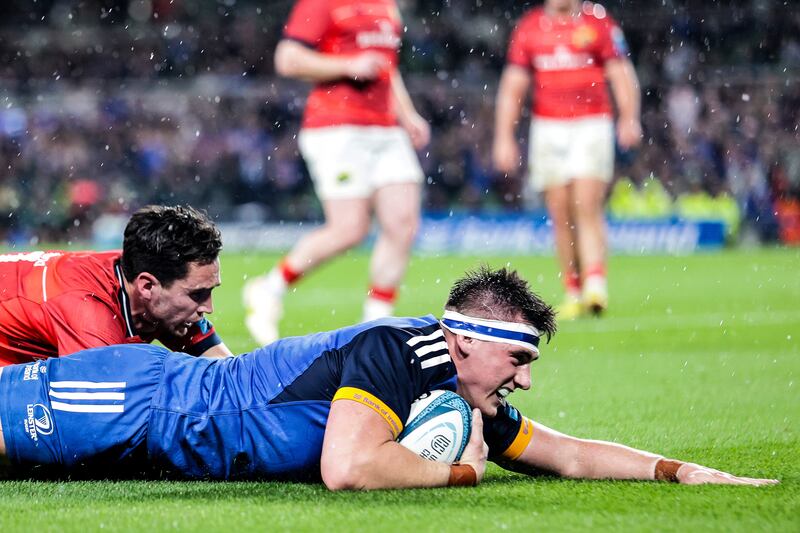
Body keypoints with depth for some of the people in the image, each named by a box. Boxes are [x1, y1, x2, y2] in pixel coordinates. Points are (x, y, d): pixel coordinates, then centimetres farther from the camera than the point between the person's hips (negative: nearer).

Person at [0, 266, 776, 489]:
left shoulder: (469, 401, -1)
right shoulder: (392, 352, -27)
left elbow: (569, 454, 11)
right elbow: (349, 468, -39)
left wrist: (676, 469, 0)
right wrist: (461, 470, -25)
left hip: (167, 423, 7)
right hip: (146, 404, -7)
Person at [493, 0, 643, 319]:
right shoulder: (529, 27, 9)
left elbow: (622, 75, 0)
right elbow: (512, 87, 11)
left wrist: (629, 119, -16)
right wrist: (503, 137, 5)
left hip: (591, 125, -3)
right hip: (547, 128, 3)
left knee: (587, 206, -15)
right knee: (561, 216, 1)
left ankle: (595, 287, -21)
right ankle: (573, 293, 8)